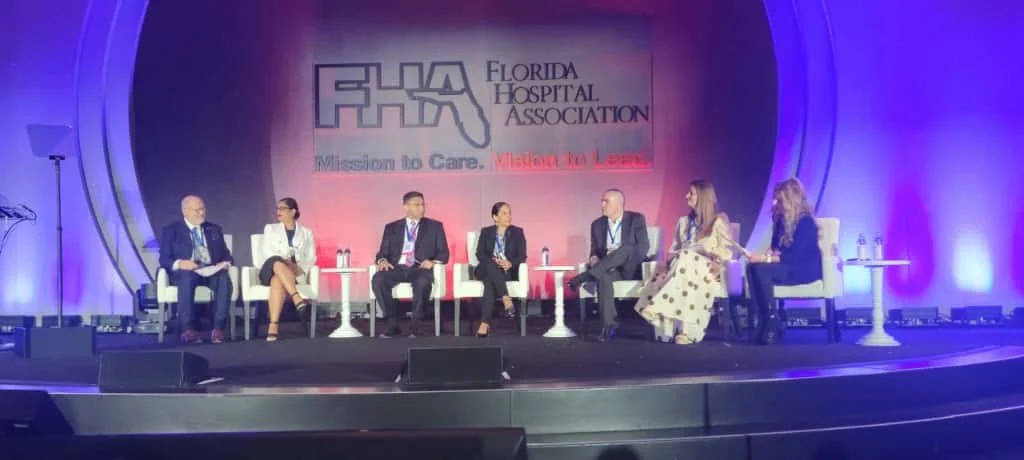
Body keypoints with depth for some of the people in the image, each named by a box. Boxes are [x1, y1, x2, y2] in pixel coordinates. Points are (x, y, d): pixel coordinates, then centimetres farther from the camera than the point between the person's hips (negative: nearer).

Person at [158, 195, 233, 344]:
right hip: (184, 272, -2)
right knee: (187, 278, -39)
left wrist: (225, 263, -7)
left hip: (212, 271, 2)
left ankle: (218, 329, -35)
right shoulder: (171, 231, 11)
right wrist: (179, 263, -20)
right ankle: (188, 329, -38)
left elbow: (226, 255, 17)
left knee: (224, 279, -34)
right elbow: (164, 259, 2)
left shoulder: (215, 230, 21)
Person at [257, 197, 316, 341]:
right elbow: (267, 252, 5)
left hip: (297, 274, 0)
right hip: (271, 269, 0)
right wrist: (285, 263, -15)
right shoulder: (270, 228, 22)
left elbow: (311, 258, 11)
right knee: (278, 263, -40)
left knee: (278, 280, -39)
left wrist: (299, 269, -12)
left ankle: (273, 325, -49)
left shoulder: (306, 233, 21)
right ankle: (298, 300, -55)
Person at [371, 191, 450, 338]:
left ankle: (415, 325, -22)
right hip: (397, 268, 2)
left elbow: (444, 253, 9)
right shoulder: (391, 227, 18)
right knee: (378, 279, -31)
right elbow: (383, 252, 14)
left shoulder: (435, 226, 14)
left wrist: (432, 262, -13)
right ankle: (393, 324, -20)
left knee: (423, 282, -38)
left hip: (420, 268, -2)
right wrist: (383, 260, -11)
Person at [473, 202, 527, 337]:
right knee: (490, 266, -39)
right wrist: (493, 261, -18)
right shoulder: (486, 232, 14)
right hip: (487, 269, 1)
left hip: (508, 271, -1)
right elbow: (479, 254, 4)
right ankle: (506, 300, -51)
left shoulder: (517, 232, 12)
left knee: (489, 280, -37)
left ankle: (485, 323, -45)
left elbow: (522, 256, 3)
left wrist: (510, 263, -19)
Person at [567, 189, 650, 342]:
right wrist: (594, 258, -14)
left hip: (631, 269, -2)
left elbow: (644, 247, -8)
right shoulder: (597, 224, 12)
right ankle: (609, 325, -37)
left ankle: (585, 276, -36)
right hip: (610, 269, 3)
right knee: (603, 277, -35)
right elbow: (595, 249, 12)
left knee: (625, 248, -35)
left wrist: (616, 257, -22)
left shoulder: (636, 219, 0)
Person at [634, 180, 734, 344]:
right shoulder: (684, 221, 24)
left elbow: (727, 251, 0)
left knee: (686, 261, -38)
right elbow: (674, 249, 20)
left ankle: (658, 309, -47)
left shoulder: (719, 221, 8)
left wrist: (717, 263, -20)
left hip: (707, 270, -4)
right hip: (683, 264, 4)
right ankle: (689, 330, -45)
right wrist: (669, 261, -2)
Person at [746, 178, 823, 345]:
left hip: (805, 269, -7)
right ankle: (763, 323, -28)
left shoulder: (805, 221, -15)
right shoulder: (780, 217, 8)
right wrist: (771, 253, -9)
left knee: (762, 270, -32)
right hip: (787, 266, 7)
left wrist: (765, 259, -27)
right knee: (752, 267, -24)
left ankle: (772, 327, -27)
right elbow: (776, 246, 15)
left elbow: (794, 255, -22)